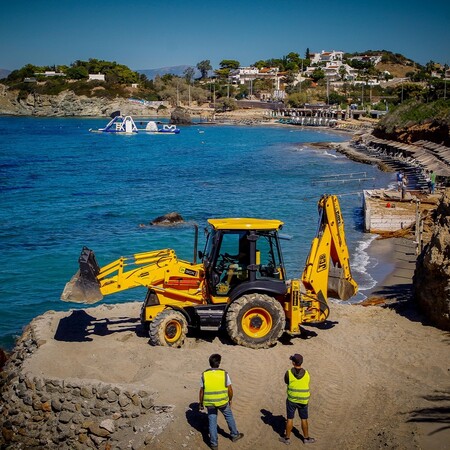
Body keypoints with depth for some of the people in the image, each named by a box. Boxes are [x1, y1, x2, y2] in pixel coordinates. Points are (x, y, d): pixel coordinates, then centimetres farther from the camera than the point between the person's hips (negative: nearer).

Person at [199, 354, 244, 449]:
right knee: (229, 417, 23)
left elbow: (201, 392, -3)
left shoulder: (204, 375, -9)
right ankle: (234, 435, 39)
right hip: (223, 402, -1)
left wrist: (200, 403, 10)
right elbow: (230, 390, -5)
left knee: (212, 422, 14)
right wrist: (230, 399, 13)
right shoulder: (224, 374, -11)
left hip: (210, 403, 1)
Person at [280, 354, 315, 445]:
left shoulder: (288, 373, -17)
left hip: (291, 400, -1)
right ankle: (306, 438, 25)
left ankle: (287, 438, 21)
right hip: (303, 400, 1)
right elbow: (306, 385, 5)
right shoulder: (306, 374, -9)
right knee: (304, 419, 14)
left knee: (289, 419, 11)